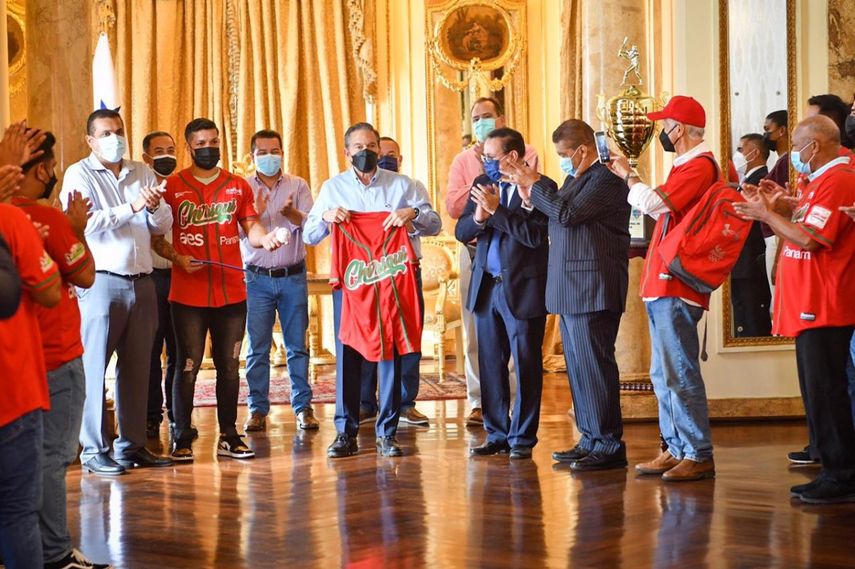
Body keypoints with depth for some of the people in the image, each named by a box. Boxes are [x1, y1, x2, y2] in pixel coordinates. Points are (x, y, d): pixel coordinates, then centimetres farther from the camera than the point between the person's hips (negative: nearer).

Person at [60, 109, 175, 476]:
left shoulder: (143, 173, 15)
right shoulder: (79, 174, 0)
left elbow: (164, 226, 11)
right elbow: (84, 223, -15)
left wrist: (155, 208, -10)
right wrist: (131, 208, -20)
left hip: (142, 282, 5)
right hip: (102, 282, -5)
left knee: (137, 368, 8)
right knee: (93, 367, -4)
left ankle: (132, 445, 15)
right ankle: (95, 450, 1)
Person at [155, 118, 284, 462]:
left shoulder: (238, 186, 10)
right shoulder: (172, 186, 1)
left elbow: (251, 227, 6)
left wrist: (264, 237, -16)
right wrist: (177, 257, -15)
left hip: (231, 293, 3)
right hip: (188, 294, -3)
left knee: (229, 366, 8)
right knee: (188, 366, 0)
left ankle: (229, 437, 16)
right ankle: (182, 439, 7)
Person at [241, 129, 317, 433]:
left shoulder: (298, 186, 6)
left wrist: (292, 214, -25)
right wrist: (255, 214, -24)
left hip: (293, 276, 0)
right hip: (257, 278, 0)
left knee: (297, 345, 3)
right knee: (257, 347, 1)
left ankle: (303, 407, 8)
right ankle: (257, 410, 7)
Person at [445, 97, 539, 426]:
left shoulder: (523, 154, 3)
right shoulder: (463, 161, 11)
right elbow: (453, 207, -1)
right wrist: (481, 173, -8)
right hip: (475, 249, 3)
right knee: (475, 328, 3)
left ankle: (513, 399, 3)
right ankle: (479, 402, 8)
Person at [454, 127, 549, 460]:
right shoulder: (482, 184, 9)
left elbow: (535, 235, -21)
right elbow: (461, 232, 7)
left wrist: (497, 210, -21)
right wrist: (478, 218, -14)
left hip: (523, 288, -6)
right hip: (486, 287, 6)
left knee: (526, 365, 2)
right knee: (490, 365, 10)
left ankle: (522, 438, 11)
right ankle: (497, 435, 18)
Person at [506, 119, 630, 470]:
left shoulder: (606, 179, -13)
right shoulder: (577, 178, 18)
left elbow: (567, 214, -20)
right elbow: (556, 213, 16)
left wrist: (533, 185, -11)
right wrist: (537, 181, 5)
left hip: (593, 290, -10)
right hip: (571, 290, 10)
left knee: (595, 365, -8)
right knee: (579, 367, 13)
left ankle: (609, 446, -2)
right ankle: (591, 440, 21)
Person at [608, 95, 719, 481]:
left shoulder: (699, 166, -13)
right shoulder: (686, 166, 20)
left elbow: (654, 203, -23)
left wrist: (628, 176, -8)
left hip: (676, 287, -11)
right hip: (662, 285, 11)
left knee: (679, 374, -9)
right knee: (663, 375, 13)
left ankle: (699, 456, -6)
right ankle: (676, 449, 19)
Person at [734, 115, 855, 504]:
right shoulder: (824, 180, 18)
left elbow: (808, 238, -22)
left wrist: (766, 214, -11)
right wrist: (781, 208, 6)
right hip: (813, 309, 11)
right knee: (819, 394, 13)